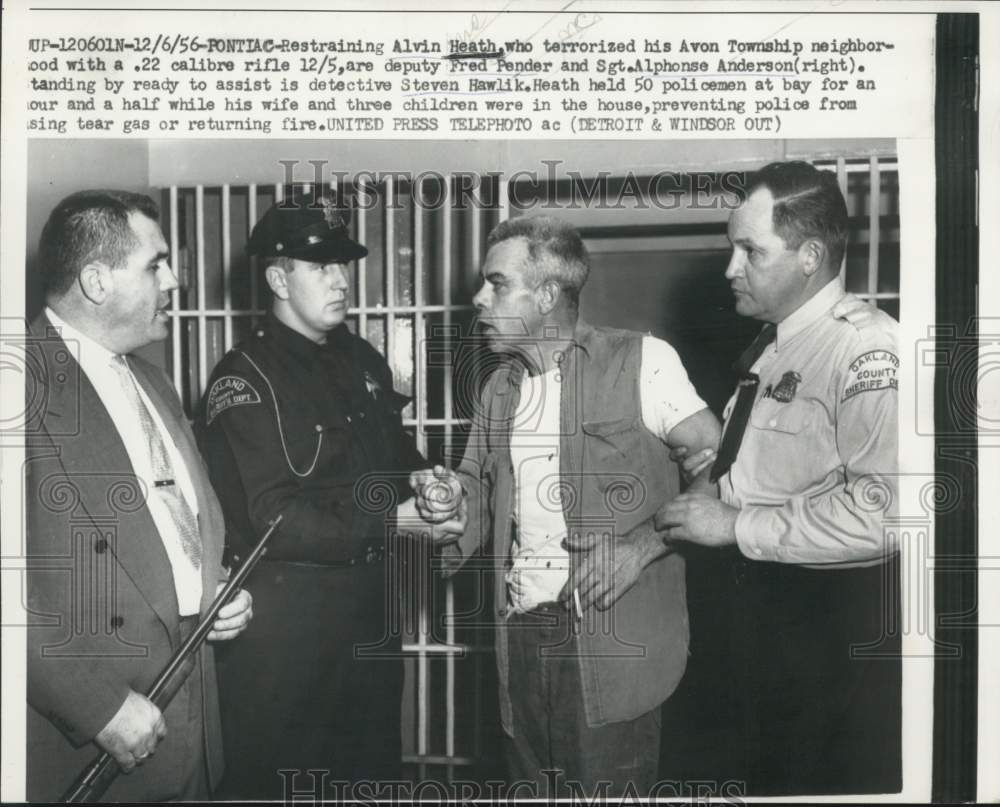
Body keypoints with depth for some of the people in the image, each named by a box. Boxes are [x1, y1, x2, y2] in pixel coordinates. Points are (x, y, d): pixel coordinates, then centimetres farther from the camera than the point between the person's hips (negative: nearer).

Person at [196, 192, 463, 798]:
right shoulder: (246, 379, -15)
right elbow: (275, 519, -21)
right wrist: (392, 520, -23)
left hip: (371, 609, 7)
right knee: (278, 783, 8)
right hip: (286, 616, -7)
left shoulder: (363, 360, 9)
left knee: (375, 768, 21)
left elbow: (397, 454, 21)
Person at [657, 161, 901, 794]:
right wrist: (719, 456, 1)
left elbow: (881, 510, -31)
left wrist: (737, 525, -25)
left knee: (841, 777, 11)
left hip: (842, 616, -8)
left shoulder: (867, 348, -22)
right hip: (766, 594, 8)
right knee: (776, 770, 24)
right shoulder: (770, 345, 6)